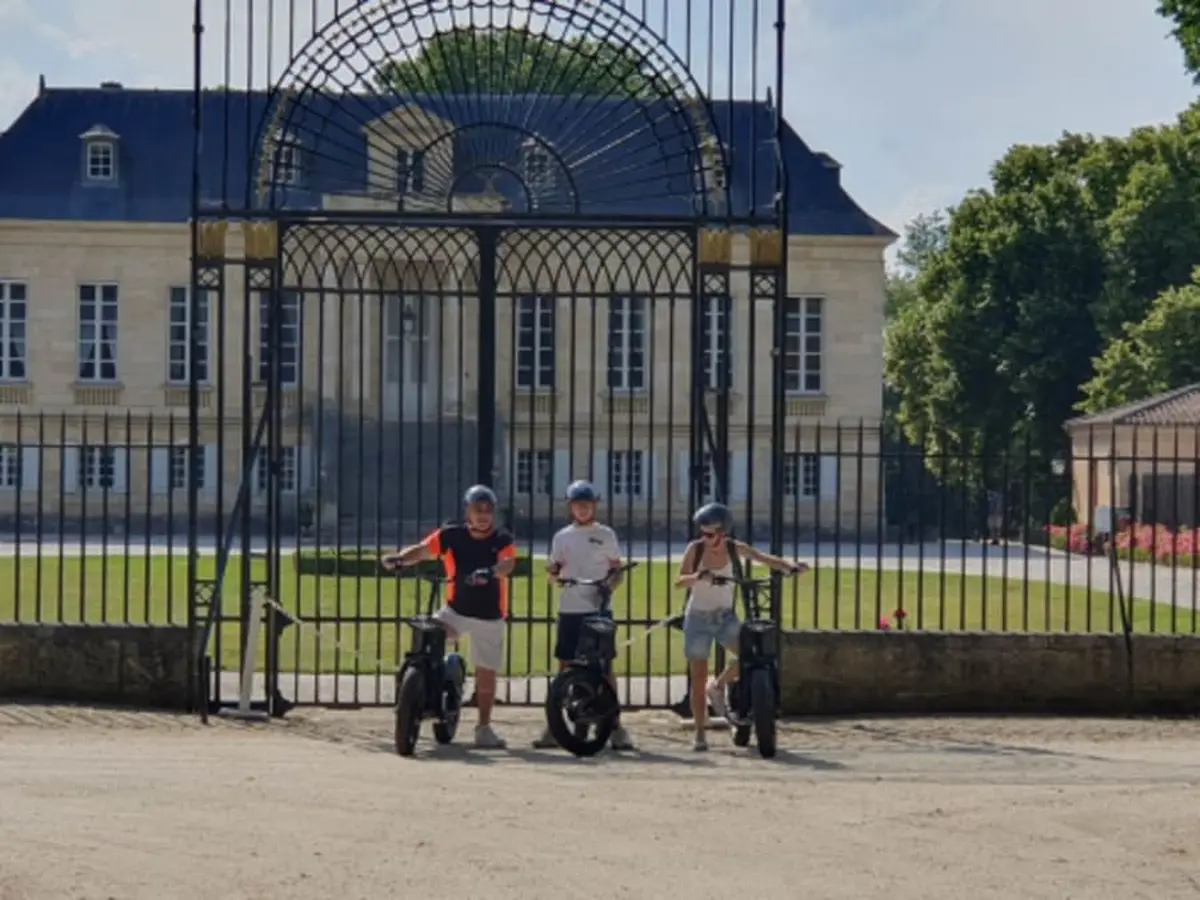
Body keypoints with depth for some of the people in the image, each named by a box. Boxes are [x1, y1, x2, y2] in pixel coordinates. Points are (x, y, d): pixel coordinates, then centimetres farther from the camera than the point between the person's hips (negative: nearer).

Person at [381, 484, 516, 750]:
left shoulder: (503, 540, -3)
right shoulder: (451, 536, -2)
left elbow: (507, 564, -22)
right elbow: (422, 550, -11)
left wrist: (490, 572, -44)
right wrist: (399, 558, -31)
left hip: (489, 617, 0)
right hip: (455, 610, 0)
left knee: (486, 674, 4)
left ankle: (484, 729, 17)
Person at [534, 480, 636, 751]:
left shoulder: (606, 535, 6)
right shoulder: (562, 537, 12)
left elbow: (616, 570, 6)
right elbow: (554, 577, 14)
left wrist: (609, 585, -15)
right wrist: (554, 572, -9)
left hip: (599, 609, -2)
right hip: (569, 609, 2)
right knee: (565, 667, 4)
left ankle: (615, 725, -1)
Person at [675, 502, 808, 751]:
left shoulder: (734, 548, -5)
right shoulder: (695, 549, -10)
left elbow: (764, 558, -14)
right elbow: (679, 581, -18)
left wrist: (790, 567, -30)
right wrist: (698, 576, -39)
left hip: (725, 616, 2)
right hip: (698, 618, -2)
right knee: (699, 679, -2)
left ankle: (718, 687, 3)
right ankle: (700, 734, 7)